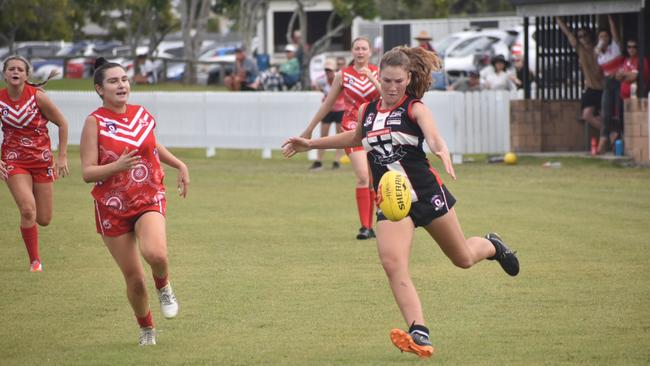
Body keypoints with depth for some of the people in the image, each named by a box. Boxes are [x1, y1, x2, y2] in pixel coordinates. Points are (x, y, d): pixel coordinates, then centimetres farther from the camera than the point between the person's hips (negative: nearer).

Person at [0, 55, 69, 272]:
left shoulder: (37, 97, -11)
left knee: (44, 220, 4)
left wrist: (62, 157, -4)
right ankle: (34, 261, -9)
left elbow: (62, 124, -1)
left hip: (42, 160, 1)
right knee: (27, 209, -22)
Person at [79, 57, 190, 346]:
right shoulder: (95, 122, -9)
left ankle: (164, 286, 4)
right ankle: (146, 328, 27)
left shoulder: (142, 114, 4)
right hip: (113, 207, -2)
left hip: (149, 199, 2)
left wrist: (180, 165, 17)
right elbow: (87, 172, -15)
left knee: (155, 254, -29)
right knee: (134, 279, 2)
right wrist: (117, 166, -30)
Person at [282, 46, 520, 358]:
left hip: (427, 192, -3)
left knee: (463, 258, 14)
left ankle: (491, 246, 52)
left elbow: (433, 135, -29)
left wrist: (442, 151, -52)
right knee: (393, 265, -22)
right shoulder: (367, 111, 7)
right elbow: (354, 137, 30)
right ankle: (419, 335, -27)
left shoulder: (414, 108, -8)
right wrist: (311, 144, 30)